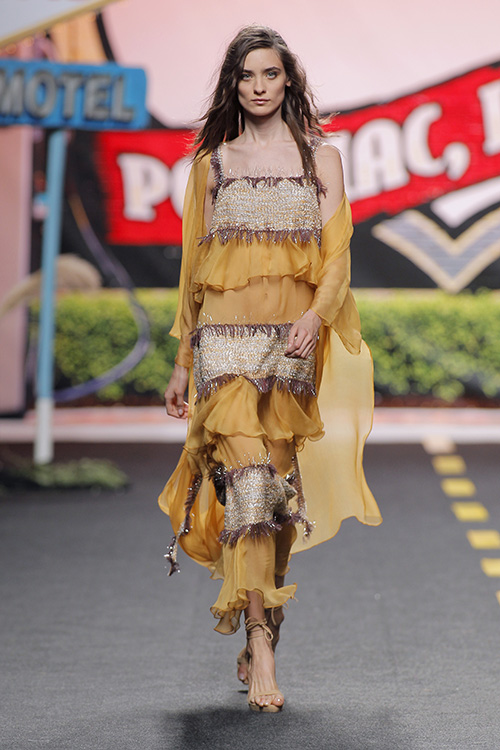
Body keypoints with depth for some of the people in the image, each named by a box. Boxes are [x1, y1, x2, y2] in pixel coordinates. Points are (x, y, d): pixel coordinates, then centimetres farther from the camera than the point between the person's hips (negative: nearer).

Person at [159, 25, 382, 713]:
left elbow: (338, 256, 3)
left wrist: (316, 315, -17)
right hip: (226, 339, -1)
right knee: (250, 479, -16)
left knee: (279, 486, 2)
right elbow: (194, 268, 15)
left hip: (294, 344, 1)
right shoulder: (212, 162, 12)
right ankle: (262, 651, -19)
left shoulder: (321, 158, 10)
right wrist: (182, 364, 14)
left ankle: (255, 638, 16)